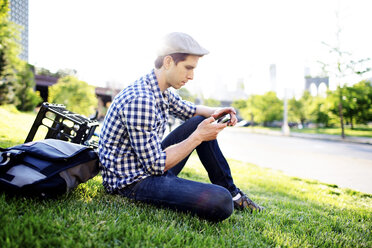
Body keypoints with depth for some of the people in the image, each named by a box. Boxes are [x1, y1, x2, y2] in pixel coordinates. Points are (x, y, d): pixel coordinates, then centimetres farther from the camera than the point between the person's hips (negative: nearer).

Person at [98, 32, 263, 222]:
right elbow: (156, 165, -25)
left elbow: (188, 110, 23)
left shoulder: (163, 91, 4)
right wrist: (198, 137, -17)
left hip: (150, 163, 10)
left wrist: (215, 112, 2)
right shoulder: (140, 100, -26)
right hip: (132, 182, -10)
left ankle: (231, 191, 19)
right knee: (220, 202, -31)